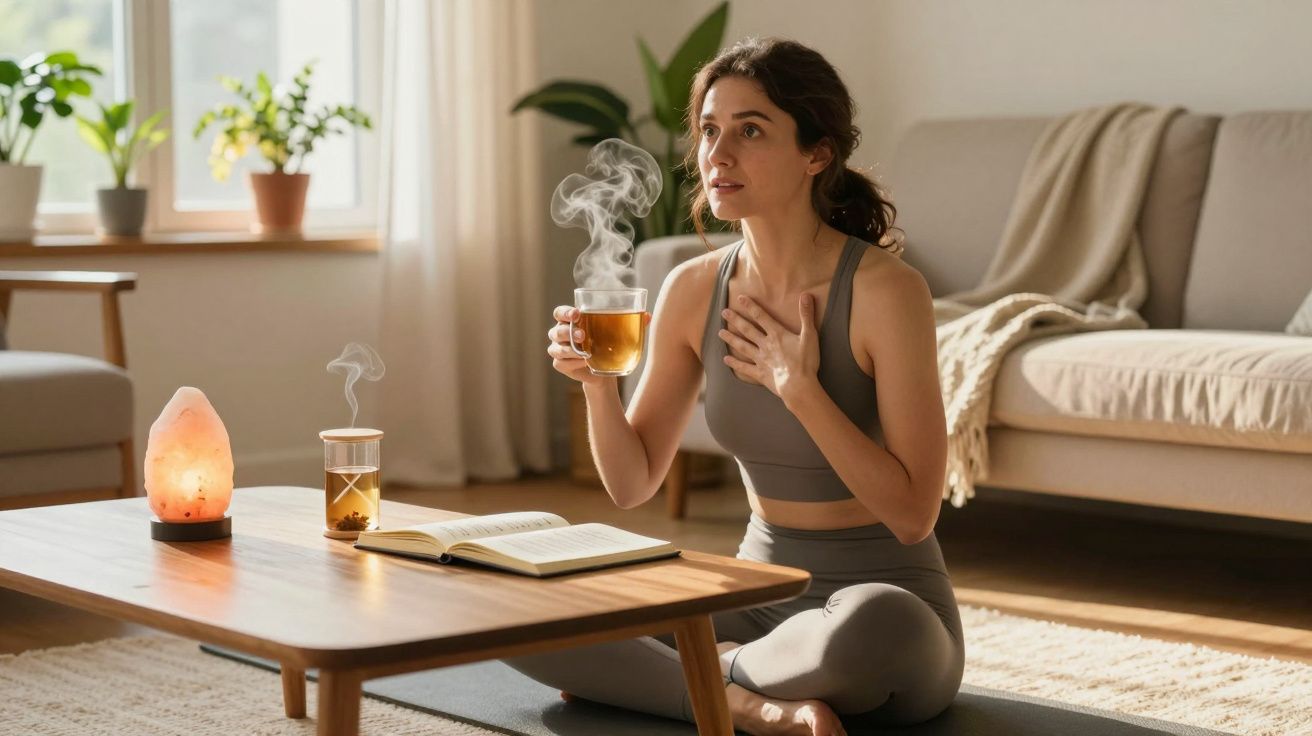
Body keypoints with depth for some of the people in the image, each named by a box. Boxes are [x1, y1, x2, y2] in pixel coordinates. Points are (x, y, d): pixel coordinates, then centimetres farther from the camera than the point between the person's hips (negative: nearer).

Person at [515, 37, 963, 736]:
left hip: (885, 598, -4)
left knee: (867, 627, -42)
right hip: (757, 593, 5)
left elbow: (913, 513, -18)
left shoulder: (885, 289, -16)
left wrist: (798, 387, -22)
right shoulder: (694, 288, 0)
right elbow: (632, 483, 5)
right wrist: (597, 383, -13)